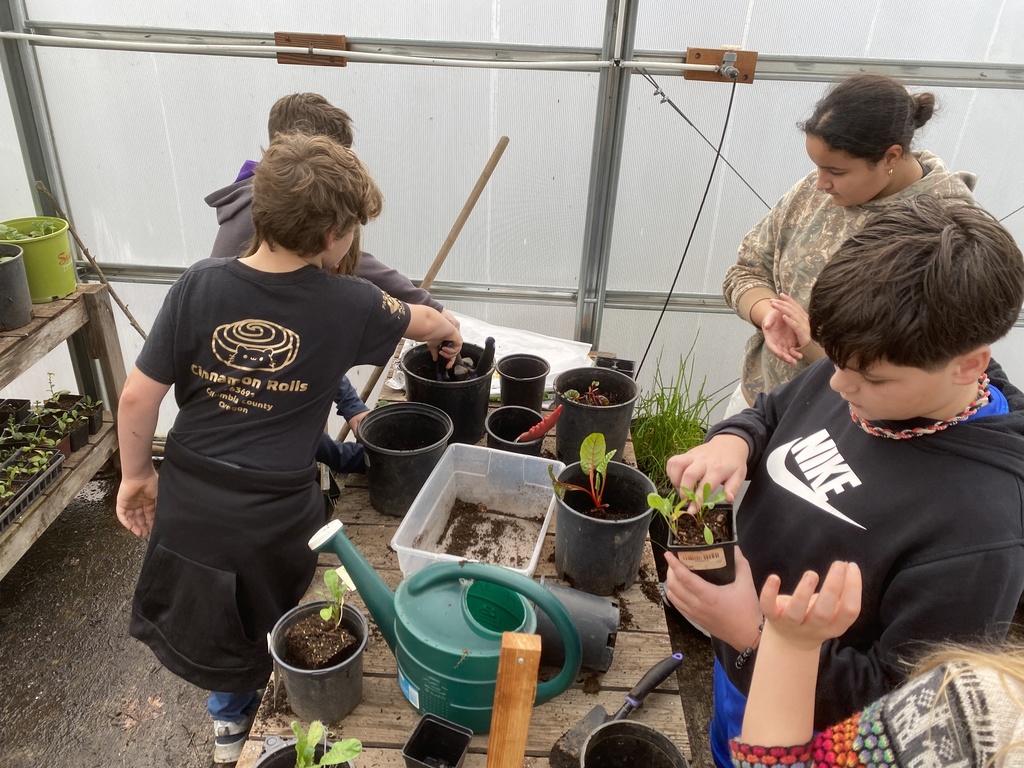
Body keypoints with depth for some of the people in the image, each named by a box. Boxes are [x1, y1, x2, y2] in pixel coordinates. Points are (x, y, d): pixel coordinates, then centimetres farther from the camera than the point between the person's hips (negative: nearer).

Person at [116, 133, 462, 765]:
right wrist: (450, 332, 29)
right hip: (275, 515, -2)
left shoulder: (199, 287, -12)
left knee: (207, 615, 29)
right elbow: (423, 321, 6)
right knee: (278, 634, 26)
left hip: (190, 500, 3)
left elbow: (139, 396, -8)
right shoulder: (347, 306, -15)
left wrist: (136, 475, 8)